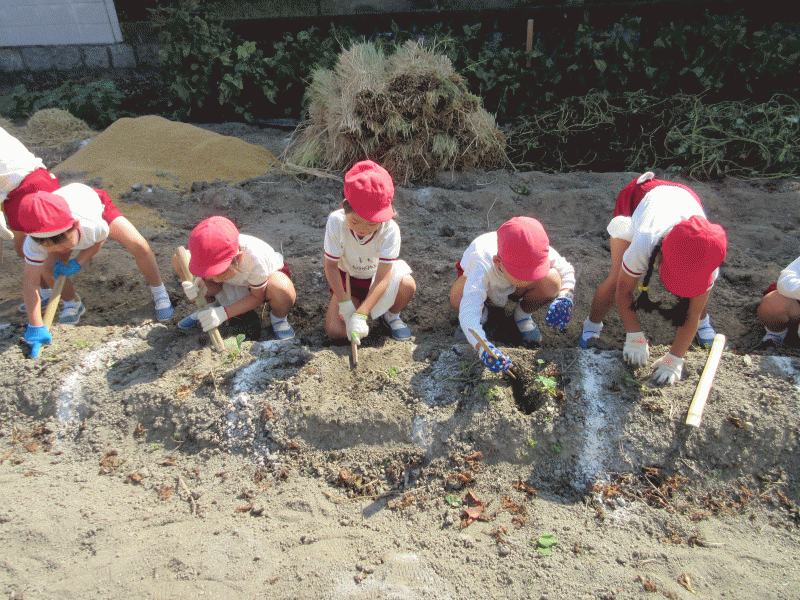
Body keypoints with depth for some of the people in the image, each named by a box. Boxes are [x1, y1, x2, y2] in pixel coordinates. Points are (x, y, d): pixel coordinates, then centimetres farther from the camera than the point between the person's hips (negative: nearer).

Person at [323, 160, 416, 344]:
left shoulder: (390, 230, -31)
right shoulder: (336, 222, -28)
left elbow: (382, 278, -31)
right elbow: (331, 266, -18)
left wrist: (361, 315, -38)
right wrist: (345, 304, -25)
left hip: (378, 275, 0)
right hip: (348, 277, 1)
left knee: (407, 285, -33)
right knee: (335, 331, -17)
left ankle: (391, 315, 3)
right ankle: (357, 302, 17)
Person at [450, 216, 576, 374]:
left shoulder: (542, 254, -35)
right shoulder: (483, 266, -46)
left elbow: (567, 271, -15)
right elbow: (468, 313, -53)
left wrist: (565, 298, -36)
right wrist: (482, 348, -69)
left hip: (513, 290, 3)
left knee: (552, 281, -31)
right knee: (457, 296, -40)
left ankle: (522, 313, 2)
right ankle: (482, 311, 0)